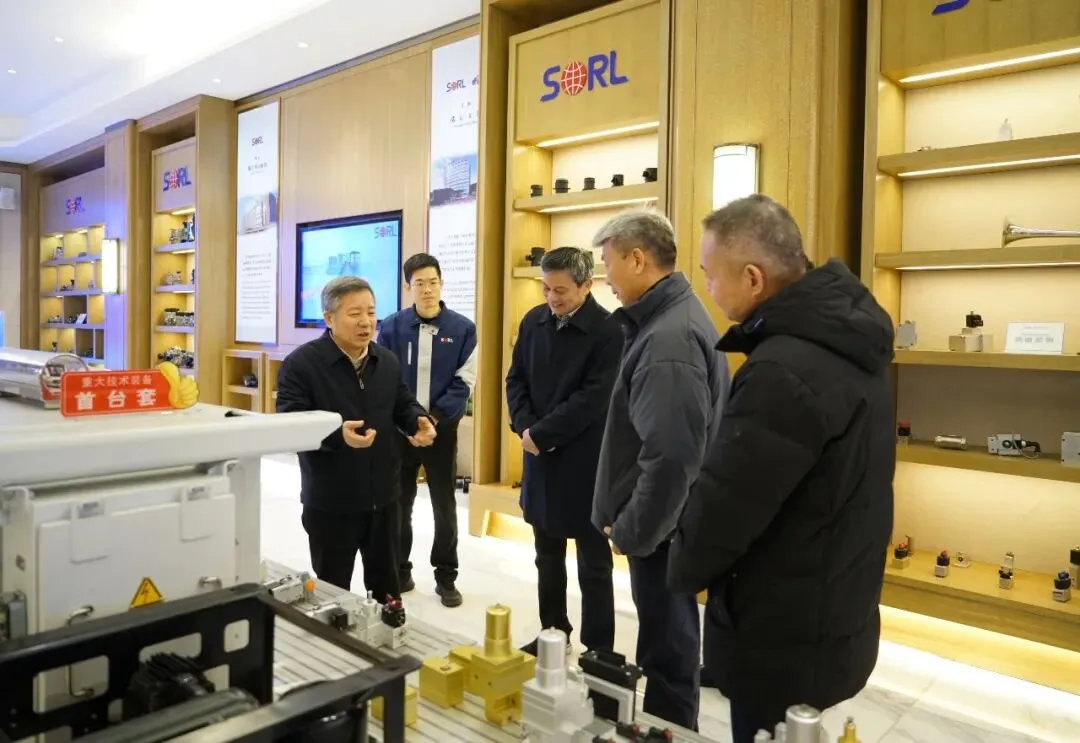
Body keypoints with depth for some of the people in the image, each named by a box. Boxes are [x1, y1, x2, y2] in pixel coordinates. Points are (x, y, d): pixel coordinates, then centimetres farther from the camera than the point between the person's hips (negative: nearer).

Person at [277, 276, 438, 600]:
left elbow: (403, 405, 16)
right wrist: (337, 434, -39)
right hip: (330, 502, -5)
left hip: (383, 497, 5)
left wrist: (419, 421, -8)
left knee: (387, 584, 21)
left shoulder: (387, 361, 6)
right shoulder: (300, 363, -14)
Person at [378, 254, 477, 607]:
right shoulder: (392, 326, -3)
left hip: (442, 430, -1)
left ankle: (446, 577, 23)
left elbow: (465, 381, -6)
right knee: (398, 504, 13)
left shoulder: (462, 328, -5)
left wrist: (435, 416, -15)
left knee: (444, 507, 9)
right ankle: (398, 571, 30)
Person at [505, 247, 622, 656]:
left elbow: (593, 398, -19)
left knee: (593, 563, 7)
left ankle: (598, 650, 20)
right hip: (540, 457, 6)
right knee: (547, 557, 18)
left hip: (585, 462, -6)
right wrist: (525, 427, -9)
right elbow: (516, 380, 7)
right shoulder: (533, 321, 5)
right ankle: (552, 633, 35)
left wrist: (541, 433, -17)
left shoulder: (608, 331, -14)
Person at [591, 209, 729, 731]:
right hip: (663, 521, 10)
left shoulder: (669, 338, -24)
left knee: (665, 654, 8)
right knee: (669, 645, 23)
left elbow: (670, 457, -28)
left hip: (657, 528, -10)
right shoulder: (671, 319, 8)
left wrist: (631, 531, -16)